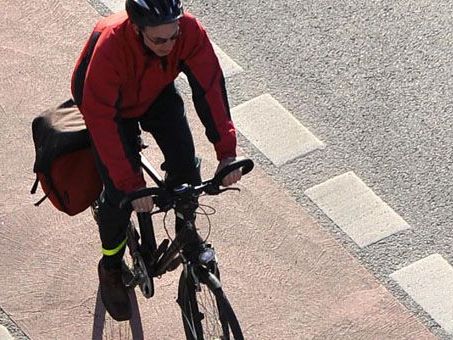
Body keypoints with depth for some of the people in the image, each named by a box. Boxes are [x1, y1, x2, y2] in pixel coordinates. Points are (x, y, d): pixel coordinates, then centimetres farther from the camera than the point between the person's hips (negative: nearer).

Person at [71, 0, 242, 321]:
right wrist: (132, 184, -41)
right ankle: (111, 267, 17)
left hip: (157, 93, 3)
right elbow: (100, 119, -39)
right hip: (111, 104, -3)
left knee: (186, 167, -10)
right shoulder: (109, 45, -43)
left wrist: (227, 151, -34)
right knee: (120, 191, -10)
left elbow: (211, 85, -27)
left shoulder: (189, 29, -34)